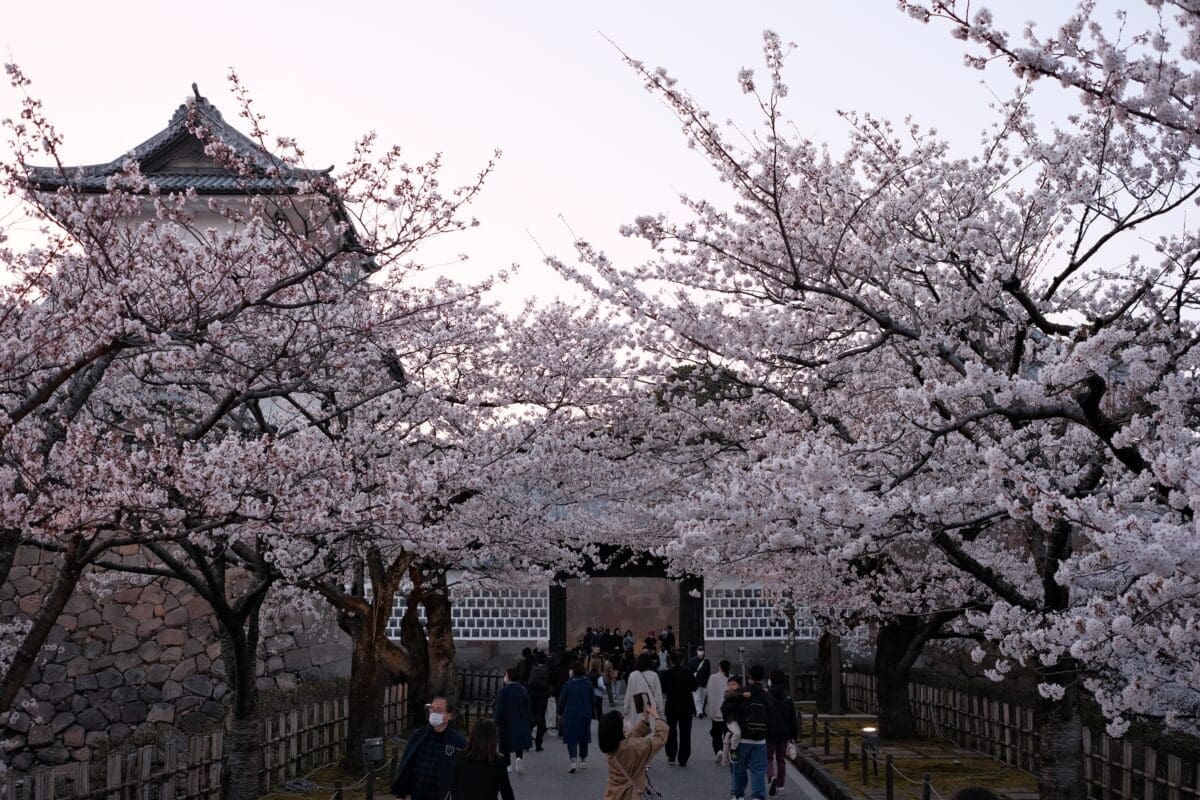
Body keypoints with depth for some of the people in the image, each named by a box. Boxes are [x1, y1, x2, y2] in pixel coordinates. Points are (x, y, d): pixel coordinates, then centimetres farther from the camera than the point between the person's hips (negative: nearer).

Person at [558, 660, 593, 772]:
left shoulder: (569, 684, -12)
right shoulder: (588, 683, -2)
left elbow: (562, 699, -6)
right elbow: (592, 699, 6)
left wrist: (560, 713, 9)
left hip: (571, 714, -4)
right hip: (586, 714, 4)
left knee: (571, 738, -1)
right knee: (584, 738, 17)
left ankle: (573, 761, -18)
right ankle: (583, 760, 25)